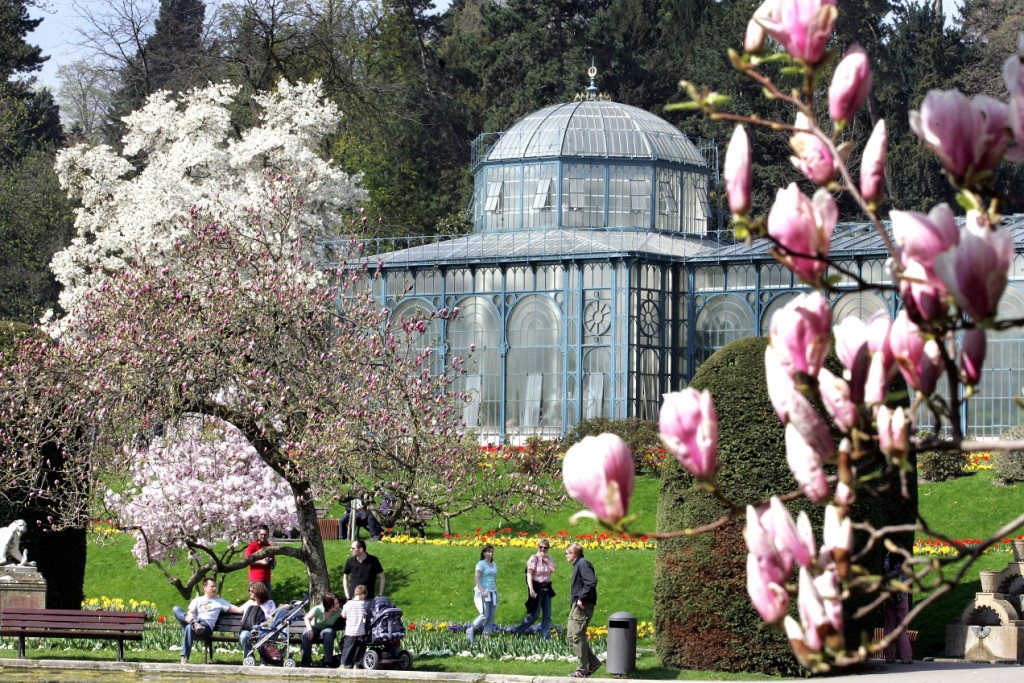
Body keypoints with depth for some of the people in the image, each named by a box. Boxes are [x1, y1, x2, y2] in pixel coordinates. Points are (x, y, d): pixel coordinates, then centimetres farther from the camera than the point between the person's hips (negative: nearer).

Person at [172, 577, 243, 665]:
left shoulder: (220, 601, 25)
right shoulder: (197, 600, 27)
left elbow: (238, 610, 18)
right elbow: (191, 611, 6)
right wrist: (189, 616, -19)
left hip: (206, 626, -2)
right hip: (195, 621, 2)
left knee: (189, 628, -38)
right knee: (176, 609, -23)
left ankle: (184, 658, -40)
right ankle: (194, 623, -48)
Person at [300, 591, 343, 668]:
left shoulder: (338, 611, -20)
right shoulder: (318, 609, -24)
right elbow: (306, 618, -17)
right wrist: (309, 629, -32)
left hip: (326, 628, 1)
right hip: (314, 627, -1)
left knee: (329, 633, -37)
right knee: (306, 635, -35)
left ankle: (328, 662, -33)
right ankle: (306, 663, -28)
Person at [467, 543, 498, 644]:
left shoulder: (494, 565, 16)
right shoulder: (481, 564, -5)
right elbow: (477, 579, -11)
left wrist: (496, 591, 16)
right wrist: (482, 591, -21)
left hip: (493, 593, 7)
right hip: (483, 592, -7)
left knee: (491, 617, 2)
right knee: (484, 615, -14)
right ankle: (470, 630, 1)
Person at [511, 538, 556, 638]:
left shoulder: (548, 559, 11)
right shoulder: (534, 558, -7)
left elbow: (553, 569, -6)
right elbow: (529, 574, -14)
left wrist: (546, 559, -8)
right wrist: (531, 589, -22)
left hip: (546, 589, 6)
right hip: (537, 588, -6)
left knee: (547, 615, 4)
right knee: (534, 614, -5)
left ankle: (546, 638, 8)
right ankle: (516, 632, 8)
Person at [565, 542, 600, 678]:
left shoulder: (583, 564, -13)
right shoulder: (578, 565, 19)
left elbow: (591, 582, -24)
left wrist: (581, 598, -22)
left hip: (582, 607, -11)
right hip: (576, 606, 11)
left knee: (577, 637, -8)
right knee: (571, 636, 12)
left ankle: (582, 670, -3)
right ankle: (593, 663, 16)